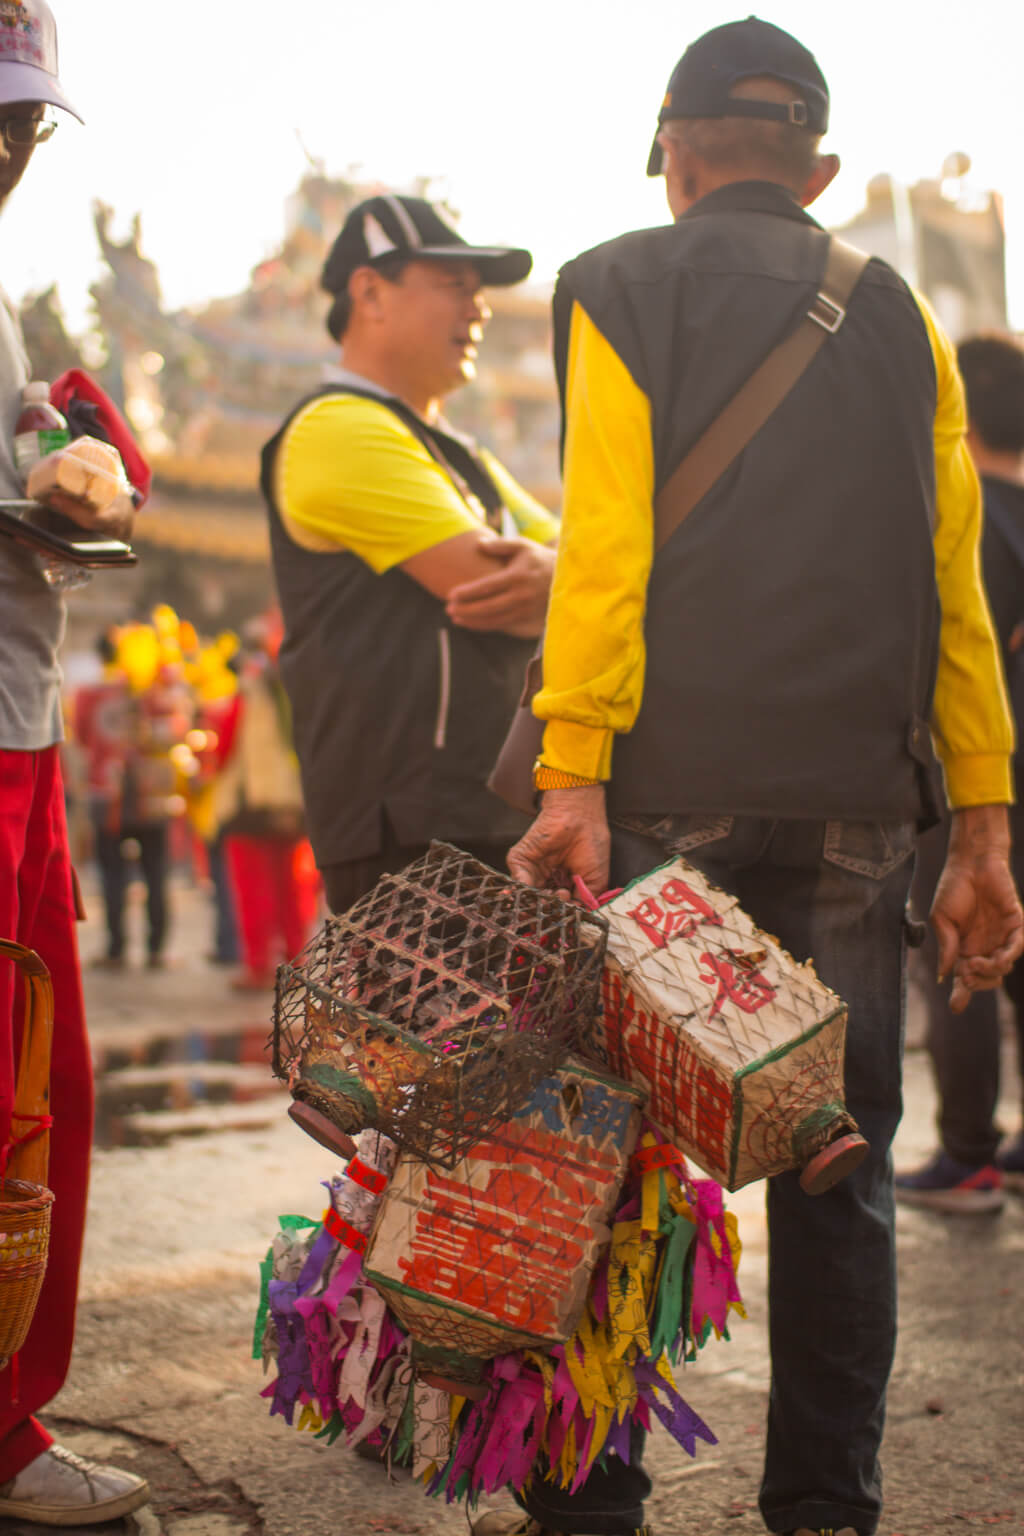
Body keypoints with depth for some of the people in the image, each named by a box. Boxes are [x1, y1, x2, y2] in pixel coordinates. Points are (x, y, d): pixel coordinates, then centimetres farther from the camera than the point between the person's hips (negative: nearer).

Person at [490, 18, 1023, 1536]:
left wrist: (573, 778, -12)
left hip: (672, 788, -3)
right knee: (838, 1169, 8)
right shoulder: (900, 318, 14)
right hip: (854, 802, 3)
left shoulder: (618, 289, 5)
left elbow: (604, 544, -8)